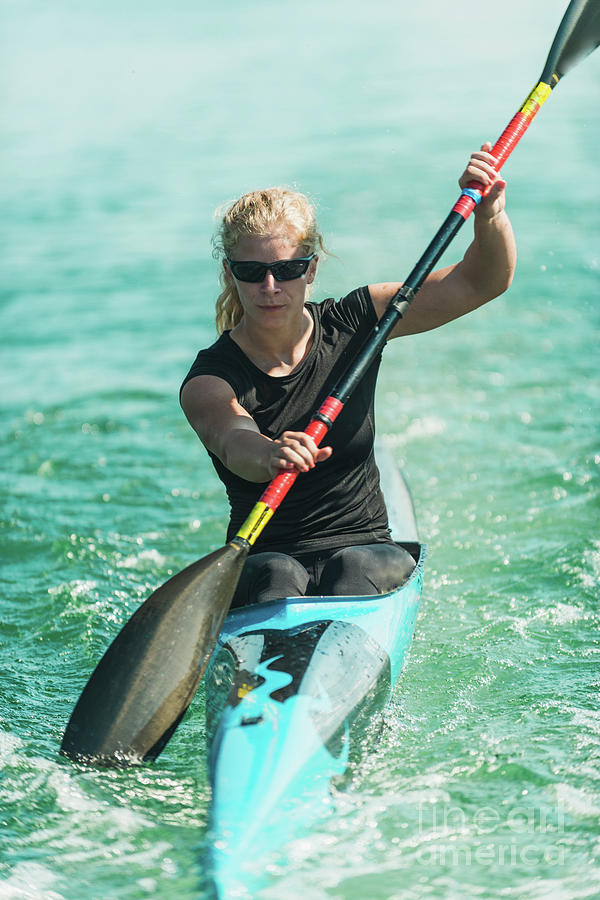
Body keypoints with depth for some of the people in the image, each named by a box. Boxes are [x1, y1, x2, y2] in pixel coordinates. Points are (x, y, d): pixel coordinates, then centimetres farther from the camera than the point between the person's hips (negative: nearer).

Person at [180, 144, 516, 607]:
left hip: (365, 548, 2)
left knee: (355, 569, -32)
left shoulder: (352, 326, 1)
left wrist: (490, 216, -23)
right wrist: (267, 456, -56)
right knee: (277, 576, -35)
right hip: (260, 557, -1)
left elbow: (482, 282, -2)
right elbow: (233, 440, -32)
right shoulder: (209, 381, -8)